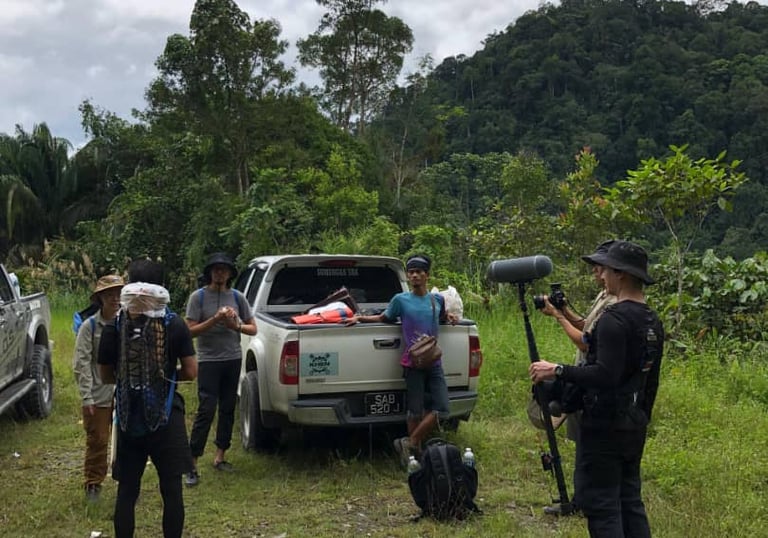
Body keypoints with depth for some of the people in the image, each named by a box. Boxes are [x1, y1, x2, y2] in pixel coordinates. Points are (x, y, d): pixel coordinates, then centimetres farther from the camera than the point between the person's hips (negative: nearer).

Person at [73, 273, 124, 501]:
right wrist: (86, 397, -11)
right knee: (97, 442, 9)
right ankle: (93, 484, 27)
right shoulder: (89, 326, -7)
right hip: (99, 395, -1)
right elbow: (81, 363, -7)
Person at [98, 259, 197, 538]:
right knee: (171, 488, 7)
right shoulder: (175, 325, -7)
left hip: (128, 417, 2)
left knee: (126, 489, 12)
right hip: (166, 416, -2)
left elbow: (107, 376, 5)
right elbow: (190, 372, -5)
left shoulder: (113, 328, -3)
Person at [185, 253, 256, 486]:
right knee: (206, 411, -9)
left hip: (233, 359, 4)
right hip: (209, 360, -4)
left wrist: (235, 325, -11)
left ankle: (219, 456, 22)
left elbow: (253, 329, 8)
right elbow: (190, 330, -9)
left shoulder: (237, 297, 6)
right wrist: (214, 320, -20)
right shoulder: (198, 297, -3)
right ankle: (192, 464, -3)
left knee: (228, 409, 9)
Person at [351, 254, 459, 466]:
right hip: (413, 363, -3)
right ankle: (415, 449, 18)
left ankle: (410, 444, 10)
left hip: (434, 362, 4)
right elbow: (383, 318, 14)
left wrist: (449, 317, 9)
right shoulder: (400, 300, 0)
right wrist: (359, 318, 1)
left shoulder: (438, 299, 8)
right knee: (415, 412, 1)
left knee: (442, 409, -3)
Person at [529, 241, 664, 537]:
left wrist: (556, 371, -21)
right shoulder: (653, 321, 11)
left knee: (600, 505, -2)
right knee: (630, 501, 17)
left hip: (604, 426, -9)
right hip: (634, 425, 9)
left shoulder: (614, 319, -19)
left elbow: (606, 375, -28)